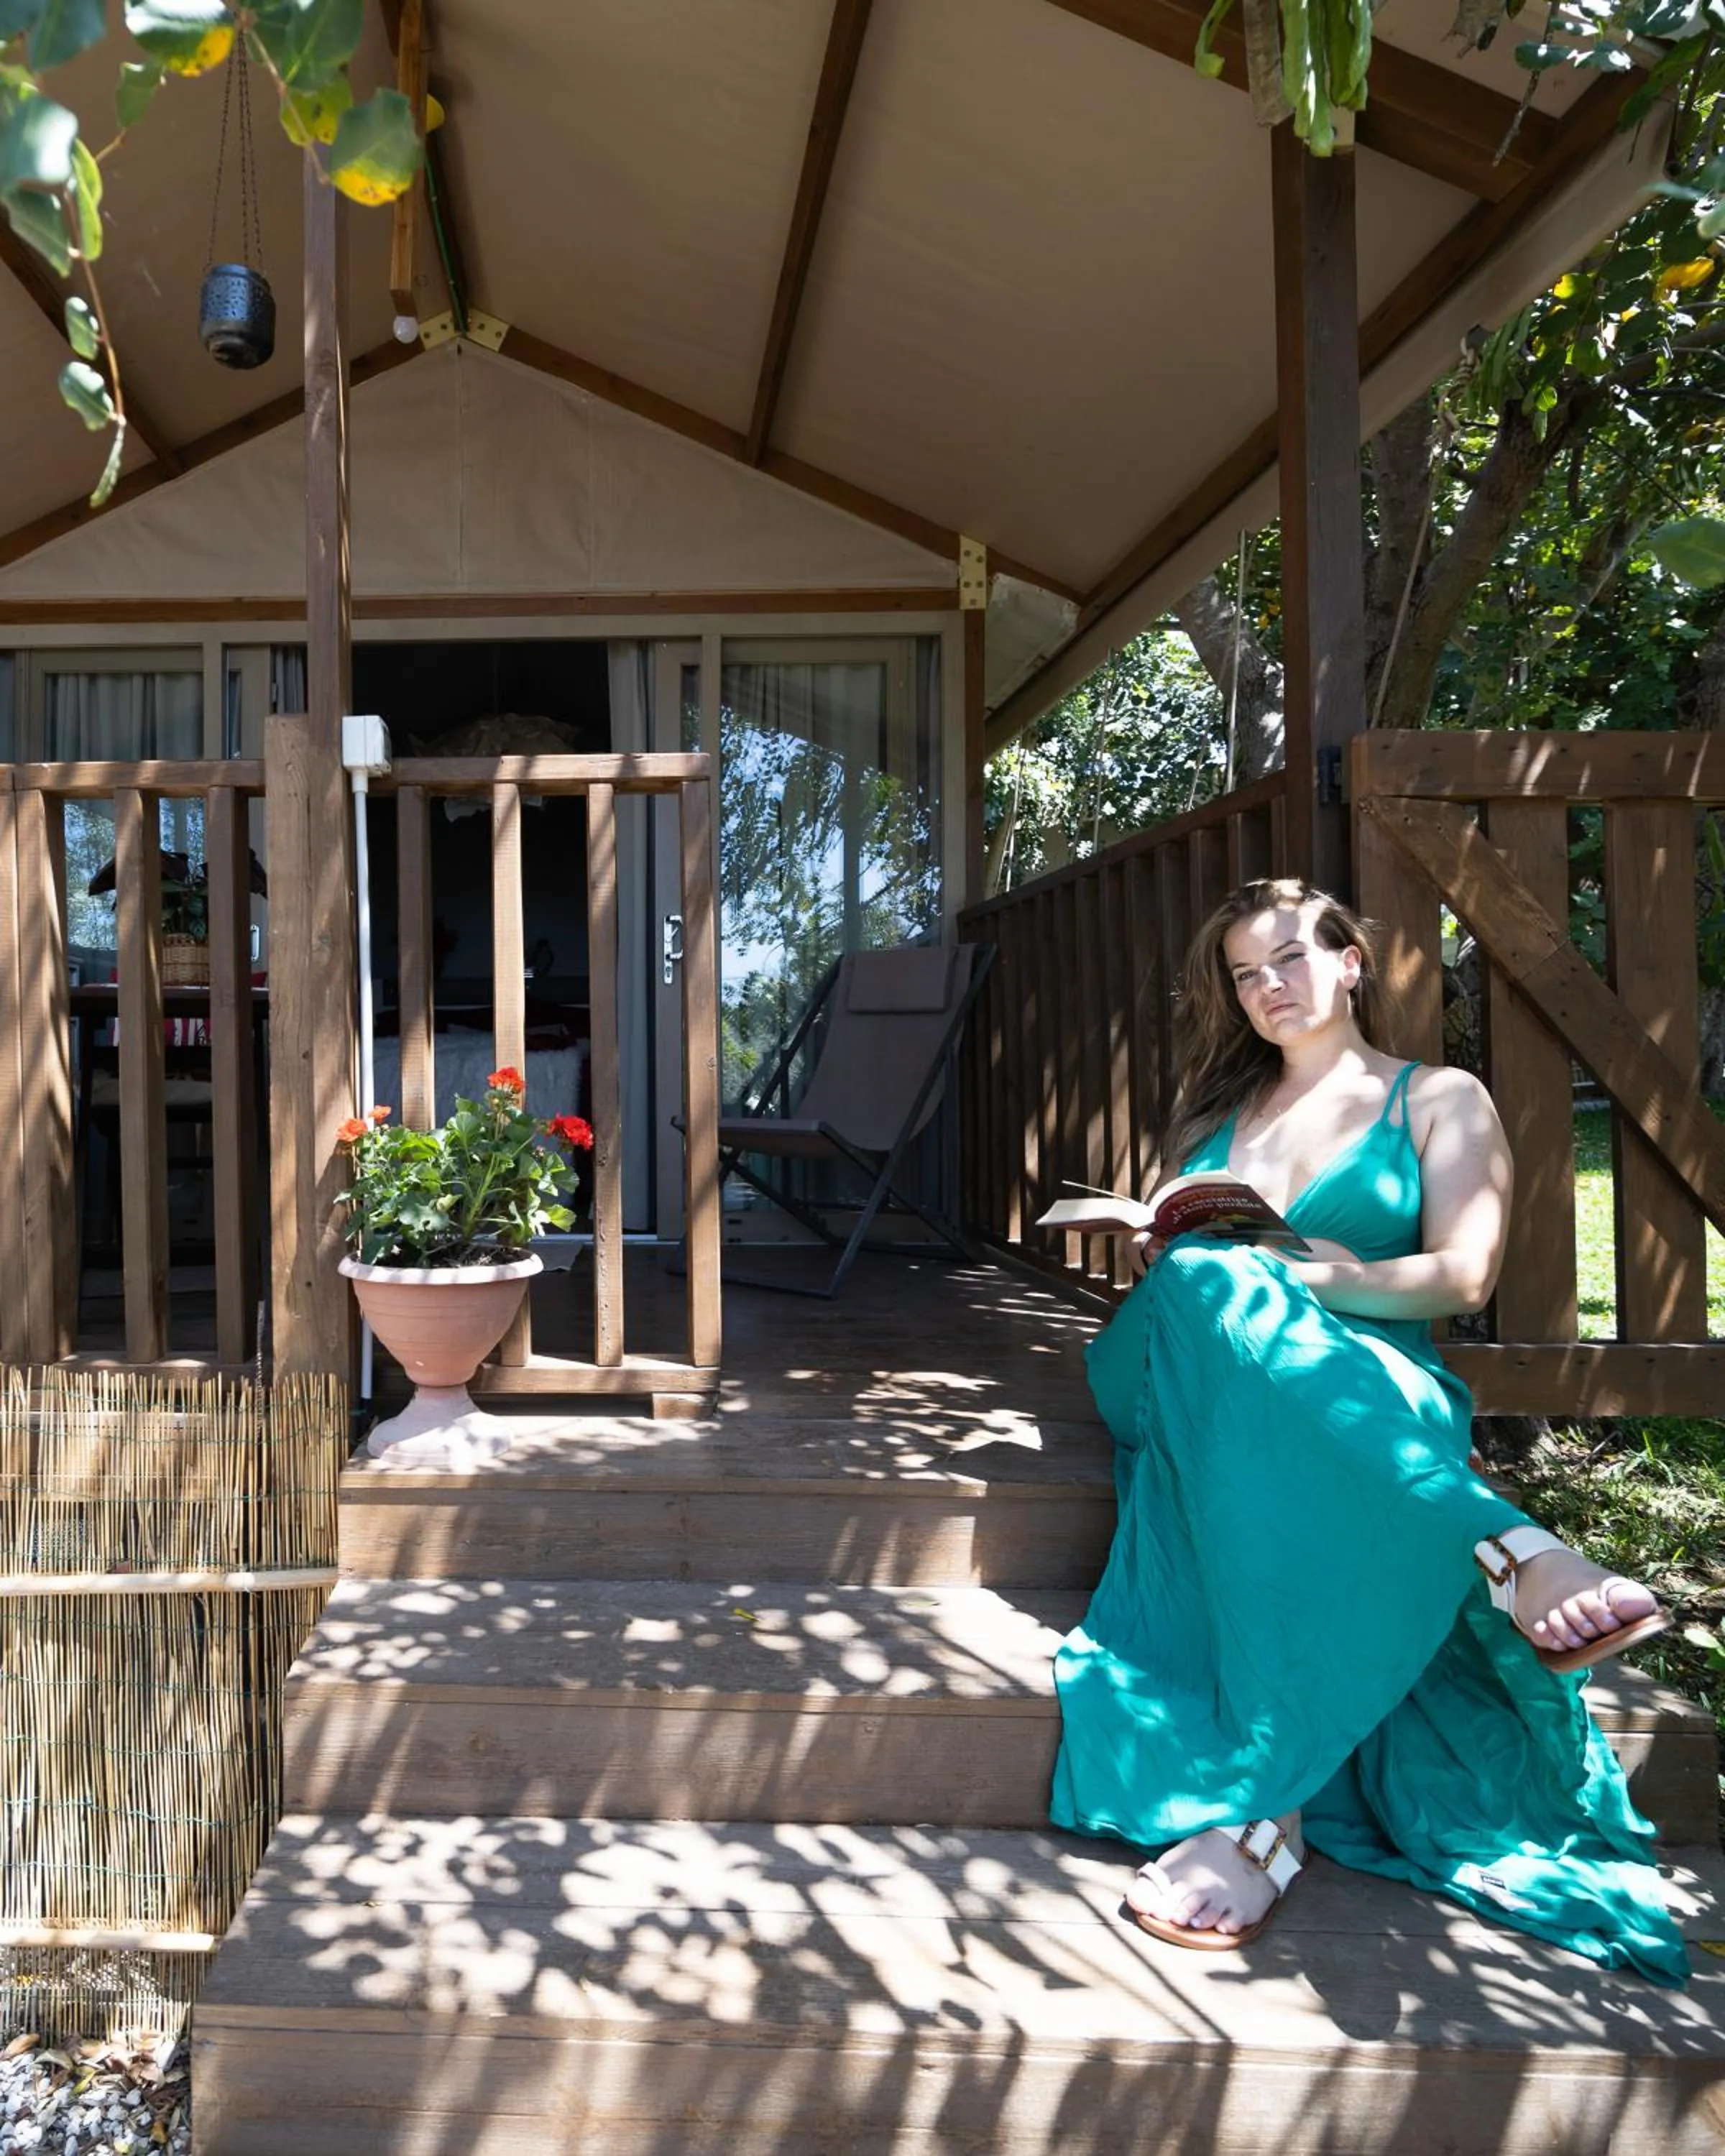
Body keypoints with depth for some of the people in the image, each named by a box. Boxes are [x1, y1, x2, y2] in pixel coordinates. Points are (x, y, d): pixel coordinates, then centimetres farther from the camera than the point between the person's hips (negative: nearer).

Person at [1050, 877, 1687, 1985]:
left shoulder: (1442, 1101, 16)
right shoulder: (1219, 1114, 30)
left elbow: (1463, 1275, 1)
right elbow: (1165, 1266, 26)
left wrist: (1336, 1278, -17)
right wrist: (1169, 1253, 0)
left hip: (1374, 1389, -3)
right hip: (1200, 1379, 3)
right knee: (1213, 1285, -39)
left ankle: (1257, 1811, -50)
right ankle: (1510, 1552, -50)